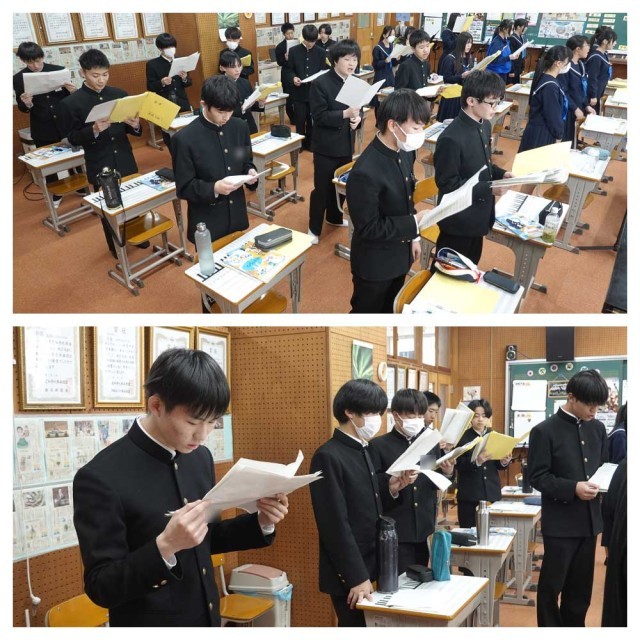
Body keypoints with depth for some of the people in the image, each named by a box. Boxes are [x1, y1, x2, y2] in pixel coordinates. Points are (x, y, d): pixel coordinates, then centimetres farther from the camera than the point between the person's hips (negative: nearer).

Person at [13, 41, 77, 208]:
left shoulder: (59, 70, -5)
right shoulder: (19, 79, -5)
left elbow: (69, 98, 2)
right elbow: (22, 109, -3)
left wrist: (73, 92, -21)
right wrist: (26, 104, -25)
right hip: (42, 129, 0)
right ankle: (55, 195, 28)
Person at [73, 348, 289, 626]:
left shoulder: (200, 457, -2)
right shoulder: (101, 477, -21)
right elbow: (101, 588, -19)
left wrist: (260, 522, -7)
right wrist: (164, 546, -33)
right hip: (149, 624, -6)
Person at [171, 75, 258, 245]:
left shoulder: (240, 127, -1)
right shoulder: (185, 138, -16)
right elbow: (184, 188, -13)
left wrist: (250, 172, -11)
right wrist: (214, 188, -30)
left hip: (237, 217, 5)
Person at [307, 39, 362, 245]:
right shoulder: (320, 83, -16)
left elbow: (359, 108, 11)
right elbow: (318, 116, -20)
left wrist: (358, 117, -13)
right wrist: (345, 114, -31)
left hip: (346, 144, 6)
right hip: (326, 146, -6)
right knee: (322, 188, 3)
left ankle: (335, 217, 42)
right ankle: (314, 229, 17)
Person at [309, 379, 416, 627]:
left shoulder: (362, 451, 10)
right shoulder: (328, 457, -18)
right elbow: (336, 524, -21)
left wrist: (390, 490, -2)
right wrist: (357, 577, -20)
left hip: (370, 566, 9)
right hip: (349, 574, -8)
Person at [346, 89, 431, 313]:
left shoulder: (405, 151, -5)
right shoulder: (366, 172, -32)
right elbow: (368, 228, -27)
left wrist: (413, 236, 11)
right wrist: (415, 222, -26)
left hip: (399, 254, 8)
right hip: (375, 263, -8)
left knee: (388, 310, 26)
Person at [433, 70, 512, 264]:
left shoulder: (484, 125, 2)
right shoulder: (451, 138, -28)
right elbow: (447, 184, -24)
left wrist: (500, 173, -3)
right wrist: (488, 189, -26)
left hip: (478, 215, 9)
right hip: (459, 221, -9)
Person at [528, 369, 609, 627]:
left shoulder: (597, 428, 6)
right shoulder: (545, 431, -11)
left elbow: (603, 465, 17)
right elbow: (537, 477, -12)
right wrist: (573, 488, -24)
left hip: (589, 520, 6)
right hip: (560, 522, -5)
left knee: (581, 585, 16)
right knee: (552, 584, 6)